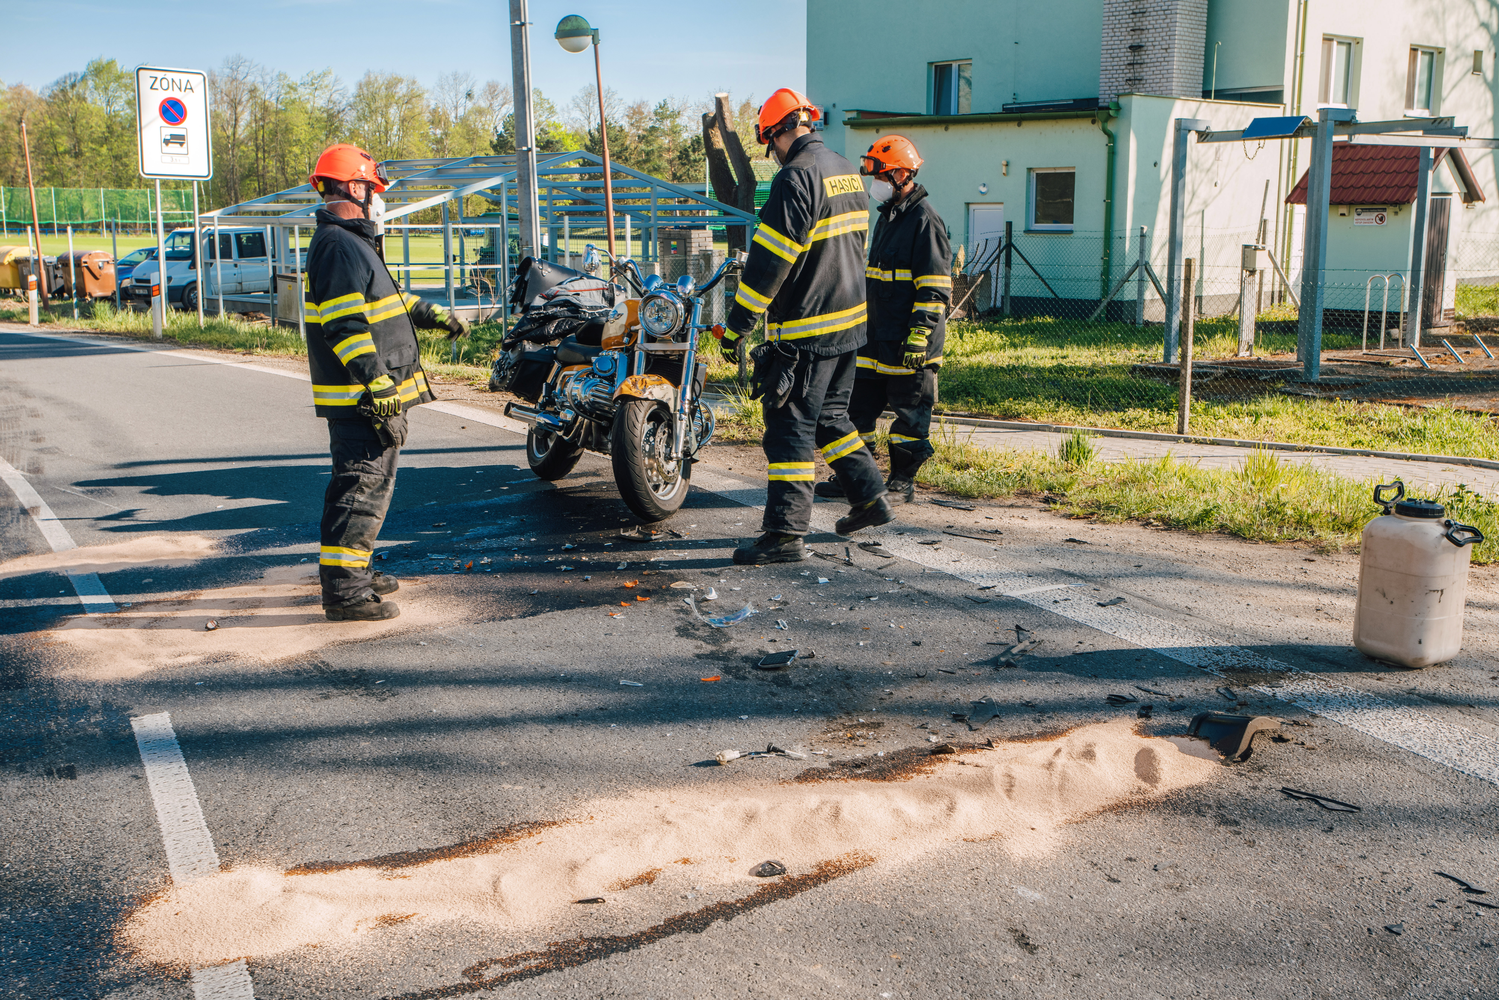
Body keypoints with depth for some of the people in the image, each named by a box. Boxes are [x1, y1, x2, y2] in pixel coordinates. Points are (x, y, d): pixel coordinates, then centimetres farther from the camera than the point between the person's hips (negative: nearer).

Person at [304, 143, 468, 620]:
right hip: (361, 399, -11)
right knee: (364, 485, -8)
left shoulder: (349, 242, 19)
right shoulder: (340, 246, -16)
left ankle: (352, 572, 31)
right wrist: (379, 391, -25)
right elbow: (348, 329, -23)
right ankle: (344, 590, -5)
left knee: (361, 484, 19)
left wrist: (435, 315, 36)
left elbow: (385, 298, 33)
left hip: (369, 396, 11)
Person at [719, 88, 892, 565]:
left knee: (791, 426, -5)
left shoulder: (797, 177, -16)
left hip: (806, 330, -9)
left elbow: (770, 259, -19)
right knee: (830, 415, 22)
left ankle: (785, 534, -3)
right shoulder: (846, 170, 12)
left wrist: (737, 324, -15)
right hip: (849, 321, 9)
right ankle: (871, 498, 26)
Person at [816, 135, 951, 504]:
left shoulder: (924, 220, -11)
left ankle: (903, 480, 11)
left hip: (908, 345, -9)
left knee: (909, 412, 2)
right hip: (875, 336, 9)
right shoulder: (887, 217, 18)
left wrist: (920, 335, -21)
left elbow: (935, 287, -16)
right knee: (858, 405, 9)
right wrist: (864, 324, 26)